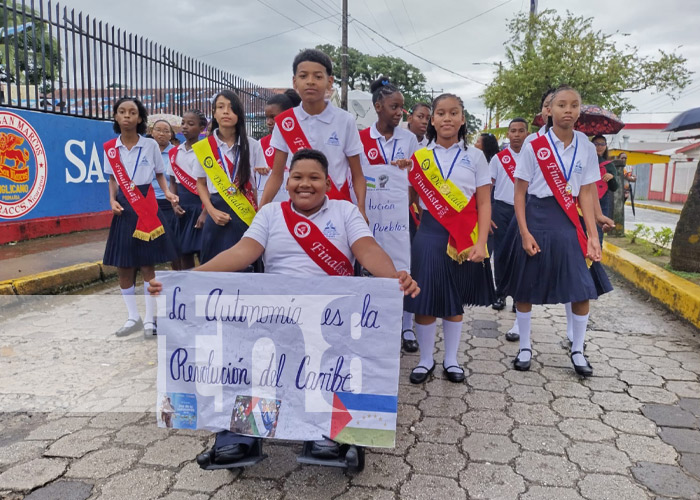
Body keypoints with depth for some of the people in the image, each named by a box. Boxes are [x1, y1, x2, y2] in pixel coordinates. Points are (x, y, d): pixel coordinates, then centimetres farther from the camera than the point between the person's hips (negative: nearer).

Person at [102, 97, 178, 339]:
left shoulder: (150, 145, -3)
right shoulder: (110, 148, 3)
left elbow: (160, 174, 8)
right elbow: (112, 179, 14)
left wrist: (167, 192, -10)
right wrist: (112, 200, -1)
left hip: (147, 206, -3)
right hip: (124, 207, 3)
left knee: (147, 265, -1)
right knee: (123, 266, 5)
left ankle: (150, 318, 10)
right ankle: (133, 317, 19)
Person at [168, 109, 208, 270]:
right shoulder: (174, 153, 9)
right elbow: (173, 182, 16)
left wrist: (205, 212, -13)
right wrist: (174, 204, 1)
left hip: (200, 205, -5)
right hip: (182, 208, 5)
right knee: (184, 252, 8)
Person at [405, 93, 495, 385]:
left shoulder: (474, 156, 4)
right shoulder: (419, 157, 5)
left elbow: (484, 204, -1)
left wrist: (480, 243, -10)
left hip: (465, 236, 0)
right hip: (430, 233, 0)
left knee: (455, 301, 10)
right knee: (426, 299, 0)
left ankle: (451, 360, 25)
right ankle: (426, 360, 18)